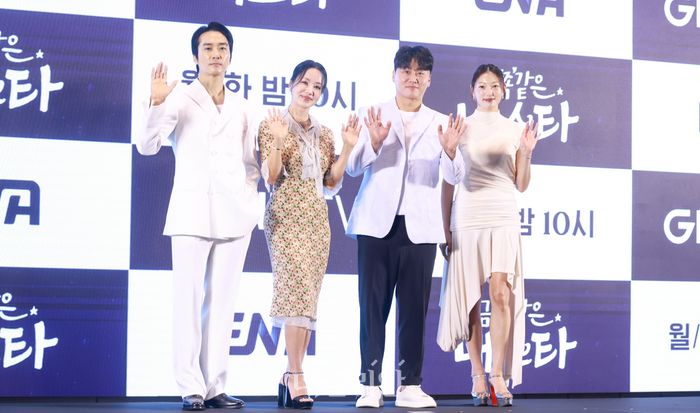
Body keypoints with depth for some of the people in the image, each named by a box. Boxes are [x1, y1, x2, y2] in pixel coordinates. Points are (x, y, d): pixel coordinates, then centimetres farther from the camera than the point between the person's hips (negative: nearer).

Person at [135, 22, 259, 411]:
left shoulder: (241, 107, 13)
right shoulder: (181, 98, 0)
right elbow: (148, 145, -11)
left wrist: (248, 199, 4)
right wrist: (157, 103, -25)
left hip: (233, 215, 4)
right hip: (192, 211, -4)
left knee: (222, 302, 4)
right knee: (190, 301, -5)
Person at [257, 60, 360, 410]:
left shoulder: (324, 134, 15)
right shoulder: (271, 125, 1)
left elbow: (331, 184, 12)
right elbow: (271, 178, -6)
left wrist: (348, 147, 3)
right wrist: (278, 140, -19)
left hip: (317, 219, 6)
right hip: (286, 217, -5)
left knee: (307, 297, 2)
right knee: (297, 289, -17)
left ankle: (289, 378, 7)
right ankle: (296, 377, -18)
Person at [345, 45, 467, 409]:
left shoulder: (440, 123, 12)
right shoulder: (374, 116, 7)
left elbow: (455, 176, 1)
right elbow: (354, 168, -2)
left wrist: (450, 150, -20)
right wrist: (373, 143, -22)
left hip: (420, 227, 1)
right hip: (377, 224, -1)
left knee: (414, 307, 1)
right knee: (373, 305, -2)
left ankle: (410, 385, 6)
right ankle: (370, 385, 2)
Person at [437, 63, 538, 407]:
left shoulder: (514, 130, 10)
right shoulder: (461, 128, 6)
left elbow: (521, 185, 10)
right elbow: (448, 182, 7)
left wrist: (526, 152, -6)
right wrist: (445, 228, 3)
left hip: (503, 218, 0)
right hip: (467, 218, 0)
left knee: (501, 293, -12)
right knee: (470, 299, 0)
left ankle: (499, 374, -6)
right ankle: (478, 375, 8)